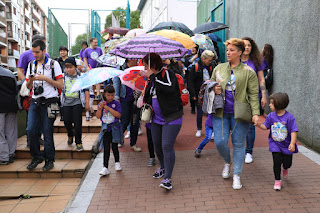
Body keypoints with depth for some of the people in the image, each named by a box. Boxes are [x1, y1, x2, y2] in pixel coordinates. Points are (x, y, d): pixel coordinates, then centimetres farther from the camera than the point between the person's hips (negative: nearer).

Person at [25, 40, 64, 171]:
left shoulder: (53, 64, 1)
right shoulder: (31, 65, 16)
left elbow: (61, 85, -4)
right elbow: (28, 87, 17)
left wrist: (45, 78, -13)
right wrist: (31, 80, -5)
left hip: (49, 102, -5)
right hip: (35, 102, 5)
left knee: (47, 132, -2)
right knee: (31, 130, -2)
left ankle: (49, 159, 12)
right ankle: (36, 157, 15)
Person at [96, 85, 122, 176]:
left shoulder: (116, 103, -6)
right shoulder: (101, 104, 2)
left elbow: (118, 115, -16)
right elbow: (98, 116, -3)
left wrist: (108, 108, -21)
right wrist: (100, 108, -18)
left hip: (114, 128, -2)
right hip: (105, 129, 2)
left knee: (114, 147, 9)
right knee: (106, 148, 1)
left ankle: (117, 162, 33)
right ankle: (105, 168, 4)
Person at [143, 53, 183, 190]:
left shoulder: (167, 74, -12)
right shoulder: (152, 79, 12)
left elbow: (169, 88, -32)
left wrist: (152, 76, -25)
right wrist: (146, 103, 5)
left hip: (171, 118, -8)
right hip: (156, 118, 8)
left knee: (167, 146, -12)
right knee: (157, 145, 14)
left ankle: (167, 178, -5)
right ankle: (163, 167, 39)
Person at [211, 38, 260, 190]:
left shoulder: (248, 72, 0)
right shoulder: (219, 68, 10)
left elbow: (253, 94, -2)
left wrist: (255, 113, -12)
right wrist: (213, 89, -4)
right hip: (221, 112, 3)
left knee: (238, 144, 5)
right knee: (219, 142, -2)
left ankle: (236, 175, 21)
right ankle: (227, 162, 32)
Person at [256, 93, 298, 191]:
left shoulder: (289, 117, -17)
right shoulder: (271, 116, -6)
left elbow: (293, 131, -18)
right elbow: (265, 126, 0)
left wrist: (292, 143, -26)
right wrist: (258, 124, -18)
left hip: (286, 145, -1)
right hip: (275, 144, 1)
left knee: (287, 163, 10)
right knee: (277, 162, -5)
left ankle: (285, 168, 49)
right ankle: (277, 181, 14)